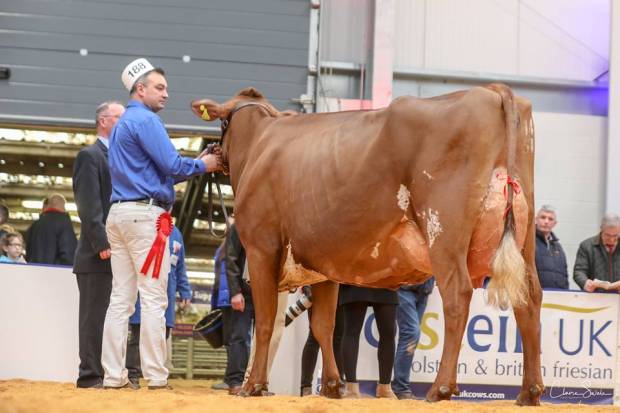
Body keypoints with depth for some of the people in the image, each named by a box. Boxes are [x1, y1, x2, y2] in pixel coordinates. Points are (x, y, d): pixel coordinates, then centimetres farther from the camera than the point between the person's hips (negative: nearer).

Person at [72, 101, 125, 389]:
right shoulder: (90, 156, -2)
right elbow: (88, 206, -12)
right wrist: (102, 244, -19)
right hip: (99, 255, -7)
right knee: (95, 317, -7)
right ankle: (91, 376, -6)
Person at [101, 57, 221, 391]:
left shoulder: (121, 124, 23)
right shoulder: (146, 120, -7)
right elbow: (171, 166, -13)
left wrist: (197, 163, 17)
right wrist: (203, 165, 5)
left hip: (118, 213, 9)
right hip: (146, 213, -9)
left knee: (121, 298, 6)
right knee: (153, 298, -8)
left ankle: (113, 375, 4)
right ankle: (156, 377, -8)